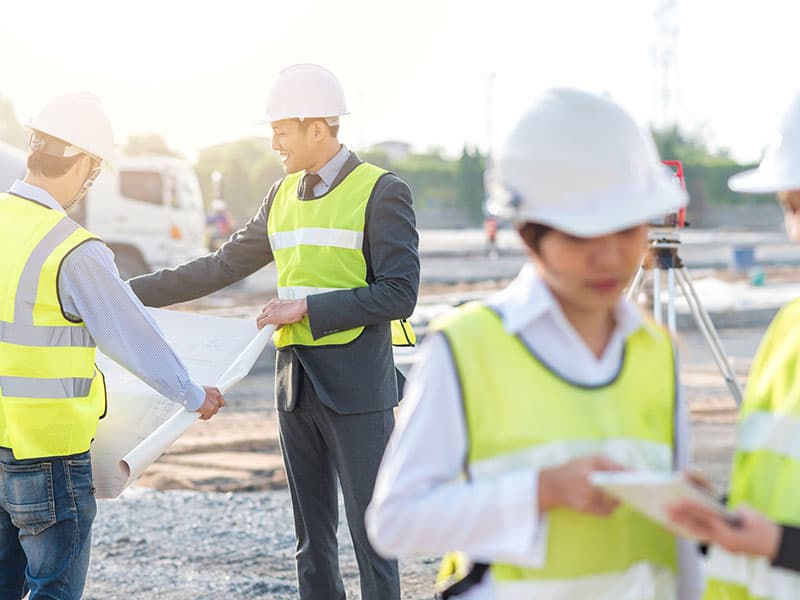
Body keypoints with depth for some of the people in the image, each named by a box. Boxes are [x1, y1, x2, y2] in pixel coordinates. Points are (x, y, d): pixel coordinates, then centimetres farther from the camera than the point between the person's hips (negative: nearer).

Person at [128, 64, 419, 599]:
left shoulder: (382, 192, -8)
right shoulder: (285, 195, 12)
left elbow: (399, 294, -14)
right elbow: (225, 267, 18)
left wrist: (307, 308, -16)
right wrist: (134, 292, 15)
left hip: (356, 387, -6)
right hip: (297, 382, 6)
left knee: (370, 534, -3)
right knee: (313, 539, 11)